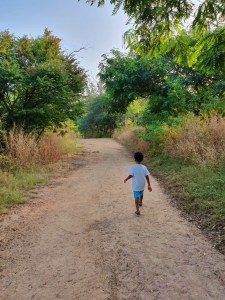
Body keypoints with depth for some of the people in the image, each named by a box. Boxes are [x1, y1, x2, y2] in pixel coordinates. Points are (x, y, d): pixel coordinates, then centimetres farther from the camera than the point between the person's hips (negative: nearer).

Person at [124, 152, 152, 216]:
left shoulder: (133, 167, -20)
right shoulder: (144, 167, -8)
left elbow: (130, 175, -19)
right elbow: (147, 177, -7)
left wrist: (126, 179, 0)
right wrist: (149, 185, -1)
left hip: (136, 185, -4)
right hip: (142, 184, 4)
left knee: (136, 197, 1)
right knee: (141, 194, 28)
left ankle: (137, 211, -3)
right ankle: (140, 203, 54)